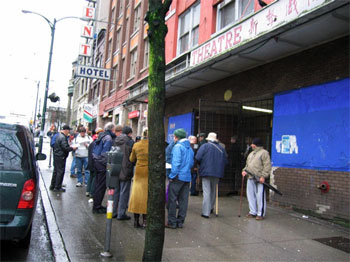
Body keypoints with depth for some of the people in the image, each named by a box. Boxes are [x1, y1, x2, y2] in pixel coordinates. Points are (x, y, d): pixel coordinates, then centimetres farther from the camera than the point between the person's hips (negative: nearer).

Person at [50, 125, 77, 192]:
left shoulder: (59, 135, 13)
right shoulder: (63, 137, -20)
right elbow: (65, 148, -24)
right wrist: (72, 148, -9)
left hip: (57, 155, 10)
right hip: (61, 156, -10)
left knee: (56, 171, 17)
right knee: (60, 171, -3)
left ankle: (52, 186, 24)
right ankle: (57, 187, 2)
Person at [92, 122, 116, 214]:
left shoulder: (101, 136, 14)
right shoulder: (108, 138, -14)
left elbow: (94, 150, 17)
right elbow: (105, 153, -19)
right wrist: (107, 165, -16)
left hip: (96, 161, 9)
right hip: (102, 163, -9)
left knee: (98, 184, 16)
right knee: (101, 186, -2)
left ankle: (97, 205, 25)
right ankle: (97, 207, 4)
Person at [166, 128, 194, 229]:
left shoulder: (177, 146, -10)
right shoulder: (190, 148, 13)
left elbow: (176, 162, -17)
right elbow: (192, 163, 16)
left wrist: (172, 175, -13)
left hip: (178, 177, -7)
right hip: (187, 177, 7)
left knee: (172, 200, 1)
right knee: (183, 200, 10)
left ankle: (172, 222, 4)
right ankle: (180, 221, 16)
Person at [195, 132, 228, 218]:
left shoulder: (205, 146, -4)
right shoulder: (221, 148, 7)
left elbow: (198, 158, -12)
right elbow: (225, 161, 5)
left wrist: (201, 165, 7)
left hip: (206, 172, -4)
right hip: (217, 173, 4)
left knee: (206, 192, -3)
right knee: (213, 191, 20)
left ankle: (206, 212, -3)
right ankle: (210, 208, 34)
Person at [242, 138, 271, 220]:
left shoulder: (264, 153, -4)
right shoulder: (251, 154, 22)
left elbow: (267, 166, -12)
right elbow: (247, 164, 26)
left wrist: (263, 176, -19)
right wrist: (244, 170, 7)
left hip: (259, 179, -8)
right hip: (250, 178, 8)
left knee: (260, 196, -4)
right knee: (250, 195, 10)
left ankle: (261, 214, 4)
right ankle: (253, 212, 20)